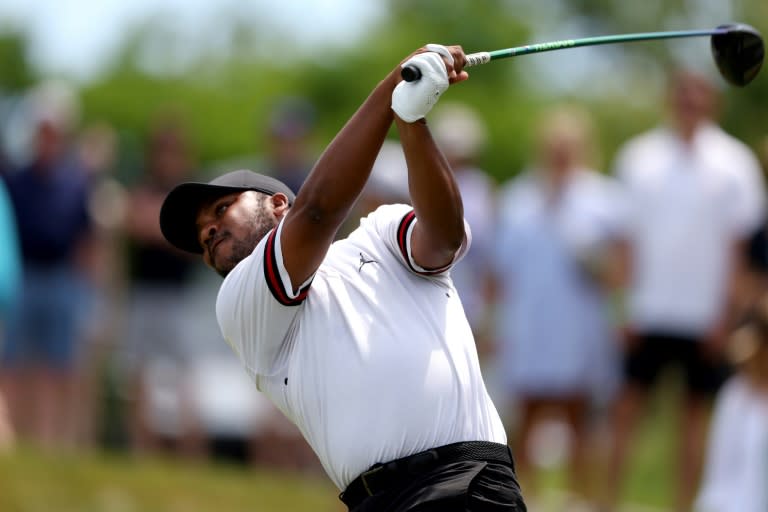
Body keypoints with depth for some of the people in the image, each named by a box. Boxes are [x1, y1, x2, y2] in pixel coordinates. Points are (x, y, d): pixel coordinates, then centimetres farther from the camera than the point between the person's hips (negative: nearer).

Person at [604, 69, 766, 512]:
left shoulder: (732, 163, 0)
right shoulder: (640, 157, 4)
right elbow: (630, 238, 7)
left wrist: (725, 313, -3)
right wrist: (628, 303, 1)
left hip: (704, 313, -1)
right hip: (650, 308, 1)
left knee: (697, 410, 5)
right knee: (628, 404, 0)